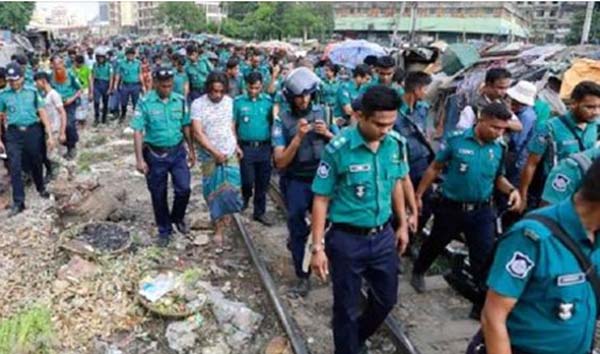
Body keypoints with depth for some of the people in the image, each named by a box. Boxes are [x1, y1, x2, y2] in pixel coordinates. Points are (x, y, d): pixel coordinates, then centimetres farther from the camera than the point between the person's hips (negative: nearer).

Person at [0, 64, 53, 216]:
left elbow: (42, 114, 2)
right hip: (13, 134, 0)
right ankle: (18, 202, 1)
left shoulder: (32, 92, 1)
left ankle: (41, 189, 40)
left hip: (33, 131, 0)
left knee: (36, 163, 15)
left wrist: (50, 135, -2)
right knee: (15, 168, -4)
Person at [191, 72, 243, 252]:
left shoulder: (229, 102, 0)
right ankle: (219, 229, 15)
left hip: (230, 153, 3)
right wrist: (215, 152, -22)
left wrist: (236, 145, 12)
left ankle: (225, 213, 27)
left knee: (230, 189, -2)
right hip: (210, 156, -3)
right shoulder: (198, 104, -14)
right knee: (214, 193, 4)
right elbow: (198, 133, -18)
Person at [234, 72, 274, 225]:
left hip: (264, 147, 2)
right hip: (246, 147, -2)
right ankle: (245, 197, 33)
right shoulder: (238, 101, -4)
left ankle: (259, 212, 24)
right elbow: (233, 125, -1)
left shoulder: (269, 101, -1)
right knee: (248, 181, 0)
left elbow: (273, 123, 4)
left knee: (263, 183, 9)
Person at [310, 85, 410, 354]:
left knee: (386, 299, 21)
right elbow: (321, 199, -13)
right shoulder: (338, 149, -20)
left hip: (384, 236, 5)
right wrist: (318, 247, -13)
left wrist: (402, 224, 16)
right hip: (347, 240, -5)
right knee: (347, 307, 12)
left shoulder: (397, 143, -6)